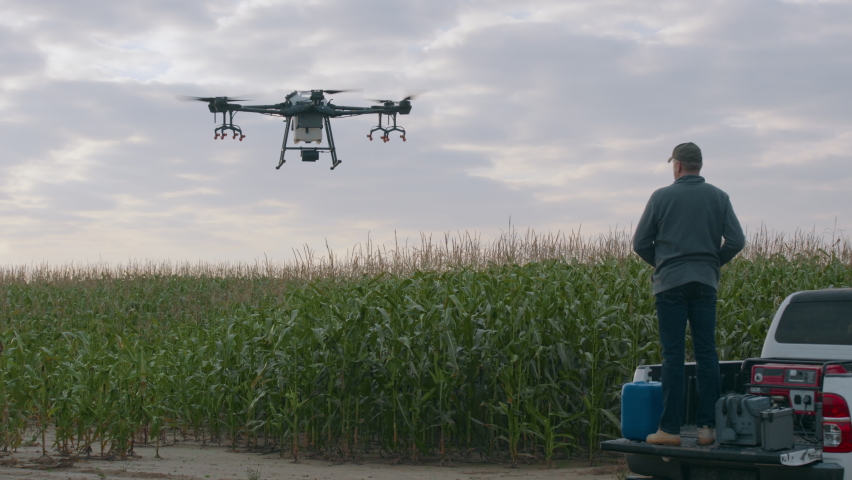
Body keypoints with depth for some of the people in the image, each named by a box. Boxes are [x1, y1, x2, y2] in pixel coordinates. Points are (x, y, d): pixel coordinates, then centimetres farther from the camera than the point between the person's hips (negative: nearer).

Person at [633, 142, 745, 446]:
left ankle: (670, 428, -3)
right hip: (705, 283, 2)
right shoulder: (719, 198, 6)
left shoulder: (662, 197, 0)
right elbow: (736, 241, 1)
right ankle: (707, 426, 4)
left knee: (673, 355, -2)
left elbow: (640, 243, 2)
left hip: (670, 283, -2)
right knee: (706, 353, 6)